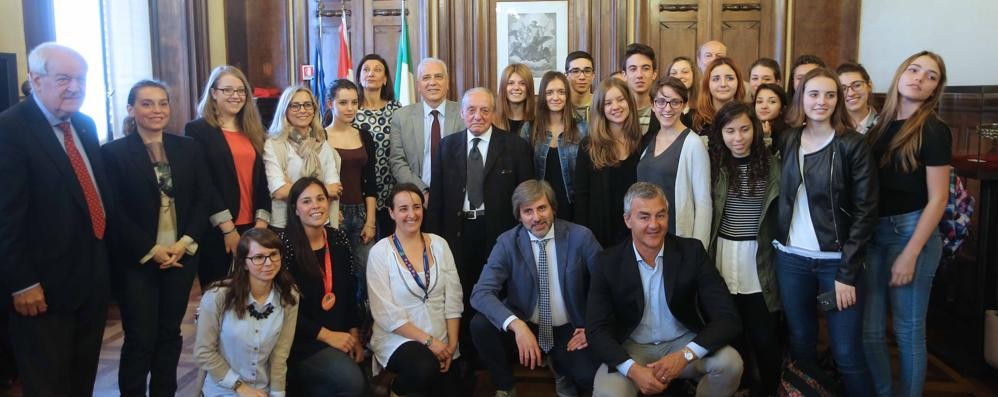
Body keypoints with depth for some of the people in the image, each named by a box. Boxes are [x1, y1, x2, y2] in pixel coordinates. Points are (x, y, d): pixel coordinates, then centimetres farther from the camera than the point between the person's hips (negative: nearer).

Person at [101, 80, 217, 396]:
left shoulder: (188, 148, 7)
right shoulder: (113, 152, -4)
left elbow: (202, 199, 4)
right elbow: (115, 211, -8)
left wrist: (184, 243, -8)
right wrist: (151, 250, -13)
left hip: (181, 256, 3)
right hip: (136, 261, -3)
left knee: (170, 334, 10)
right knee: (140, 338, 1)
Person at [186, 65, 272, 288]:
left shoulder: (253, 131, 15)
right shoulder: (198, 130, -1)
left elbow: (261, 180, 11)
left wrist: (262, 222, -1)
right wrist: (228, 228, -13)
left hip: (252, 228, 4)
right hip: (217, 232, -4)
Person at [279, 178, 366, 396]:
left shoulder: (339, 238, 4)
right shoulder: (285, 243, -13)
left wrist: (355, 336, 2)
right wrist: (327, 335, -14)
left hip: (340, 335, 6)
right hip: (300, 340, -6)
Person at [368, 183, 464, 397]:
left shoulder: (439, 244, 3)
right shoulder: (380, 252, -8)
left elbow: (453, 299, 2)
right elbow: (385, 312, -13)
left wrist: (451, 344, -8)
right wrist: (428, 340, -17)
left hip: (442, 342, 4)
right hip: (398, 338, -4)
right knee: (426, 368, -32)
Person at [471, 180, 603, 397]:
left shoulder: (580, 236, -10)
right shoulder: (507, 242, -9)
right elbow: (481, 293, -19)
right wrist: (517, 325, -34)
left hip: (569, 330, 0)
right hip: (523, 326, 1)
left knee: (592, 378, -26)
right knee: (480, 325, -27)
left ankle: (561, 368, 11)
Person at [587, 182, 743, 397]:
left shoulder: (692, 252, -9)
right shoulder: (608, 263, -9)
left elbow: (728, 318, -14)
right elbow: (596, 329, -10)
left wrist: (685, 355, -29)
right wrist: (633, 369, -27)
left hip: (684, 343, 2)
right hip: (631, 348, -1)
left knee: (730, 363, -26)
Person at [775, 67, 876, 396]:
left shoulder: (853, 145, -6)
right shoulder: (787, 140, 5)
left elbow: (865, 211, -8)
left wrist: (847, 272, -12)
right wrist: (778, 243, 4)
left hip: (836, 261, -3)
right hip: (790, 258, 4)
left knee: (846, 353, 0)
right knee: (800, 344, 13)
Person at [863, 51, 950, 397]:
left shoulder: (933, 130, -7)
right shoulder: (881, 126, 9)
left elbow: (937, 199, -10)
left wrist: (910, 254, -15)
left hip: (912, 232, -5)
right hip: (873, 234, 5)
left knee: (907, 330, 7)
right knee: (869, 329, 9)